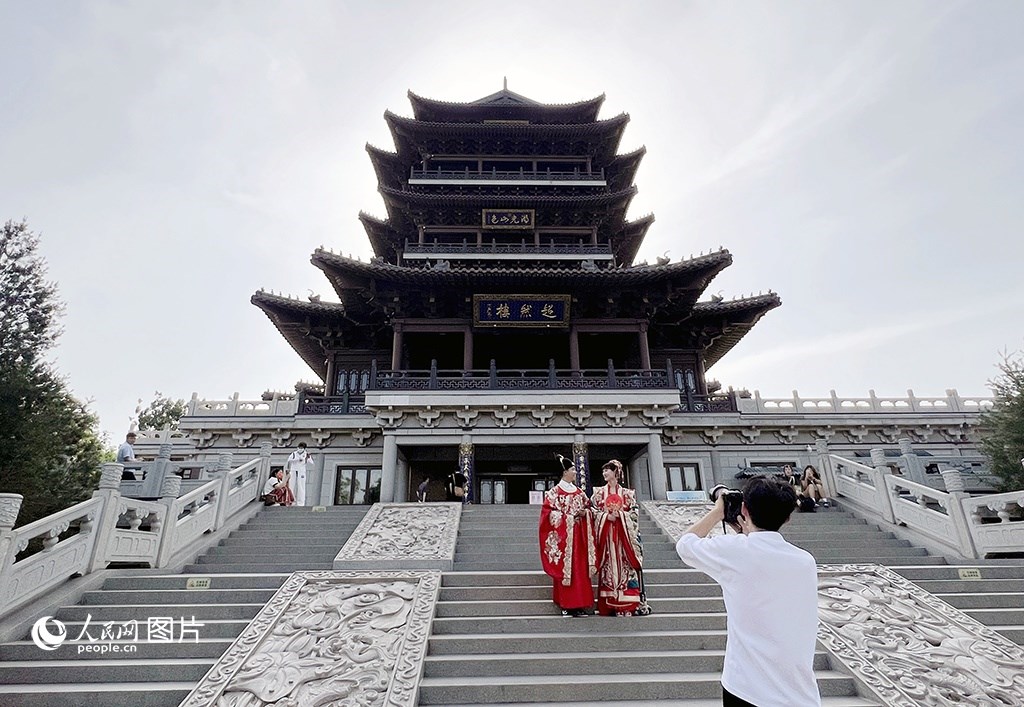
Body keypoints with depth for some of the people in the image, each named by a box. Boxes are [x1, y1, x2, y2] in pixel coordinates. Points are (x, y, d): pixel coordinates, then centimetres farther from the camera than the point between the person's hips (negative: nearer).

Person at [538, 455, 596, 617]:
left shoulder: (580, 492, 14)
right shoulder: (554, 492, -4)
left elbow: (589, 508, 19)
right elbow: (549, 513, -9)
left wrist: (585, 512, -3)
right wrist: (568, 516, -16)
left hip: (579, 535, 5)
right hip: (563, 535, -5)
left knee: (581, 568, 4)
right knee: (565, 567, -5)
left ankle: (580, 604, 10)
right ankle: (566, 605, 3)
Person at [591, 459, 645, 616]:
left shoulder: (627, 493, 10)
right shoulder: (599, 492, 11)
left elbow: (634, 513, 5)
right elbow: (593, 512, 5)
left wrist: (620, 515, -11)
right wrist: (606, 516, -10)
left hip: (623, 534, 0)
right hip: (606, 534, 0)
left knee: (624, 564, -6)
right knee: (609, 566, -5)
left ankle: (626, 605, -4)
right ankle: (610, 605, -3)